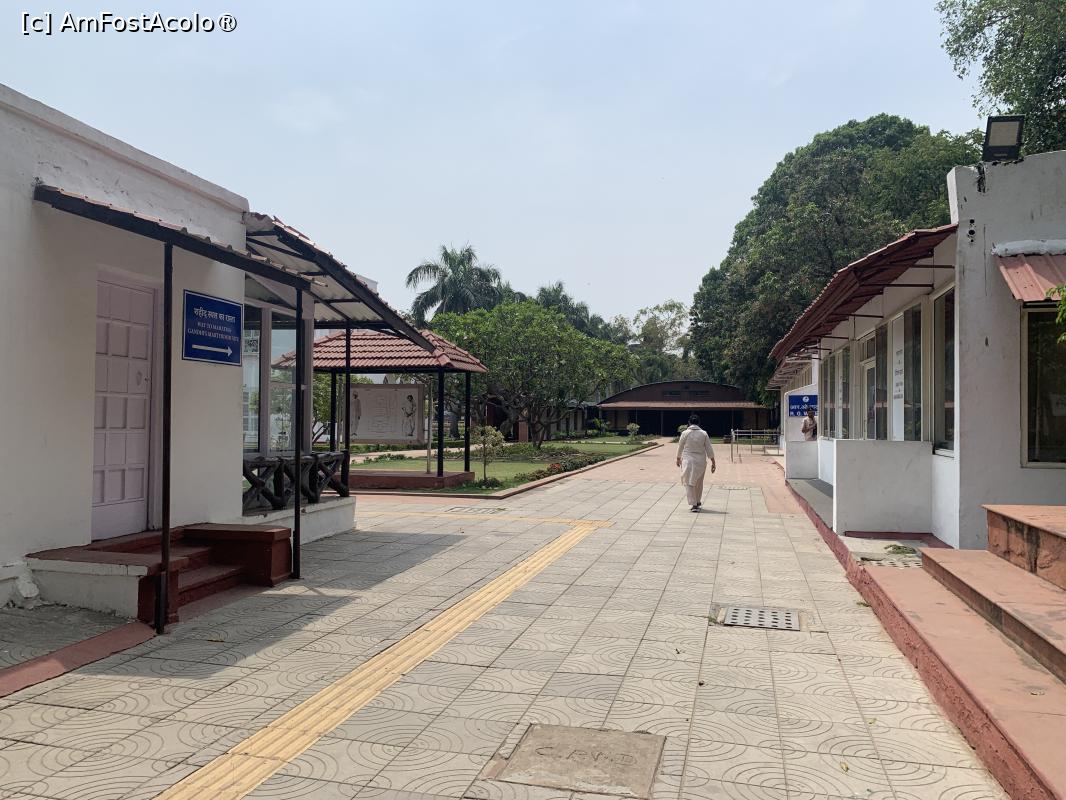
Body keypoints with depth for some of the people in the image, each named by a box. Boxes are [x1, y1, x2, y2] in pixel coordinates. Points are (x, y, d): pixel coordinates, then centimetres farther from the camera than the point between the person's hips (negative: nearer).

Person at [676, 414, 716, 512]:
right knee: (699, 483, 19)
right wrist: (713, 462, 6)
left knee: (689, 483, 2)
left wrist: (678, 459, 20)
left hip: (688, 461, -2)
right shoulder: (704, 434, -1)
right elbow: (709, 449, -1)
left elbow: (680, 447, 5)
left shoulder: (685, 433, -5)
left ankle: (694, 504, -8)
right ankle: (698, 502, 33)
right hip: (701, 462, 3)